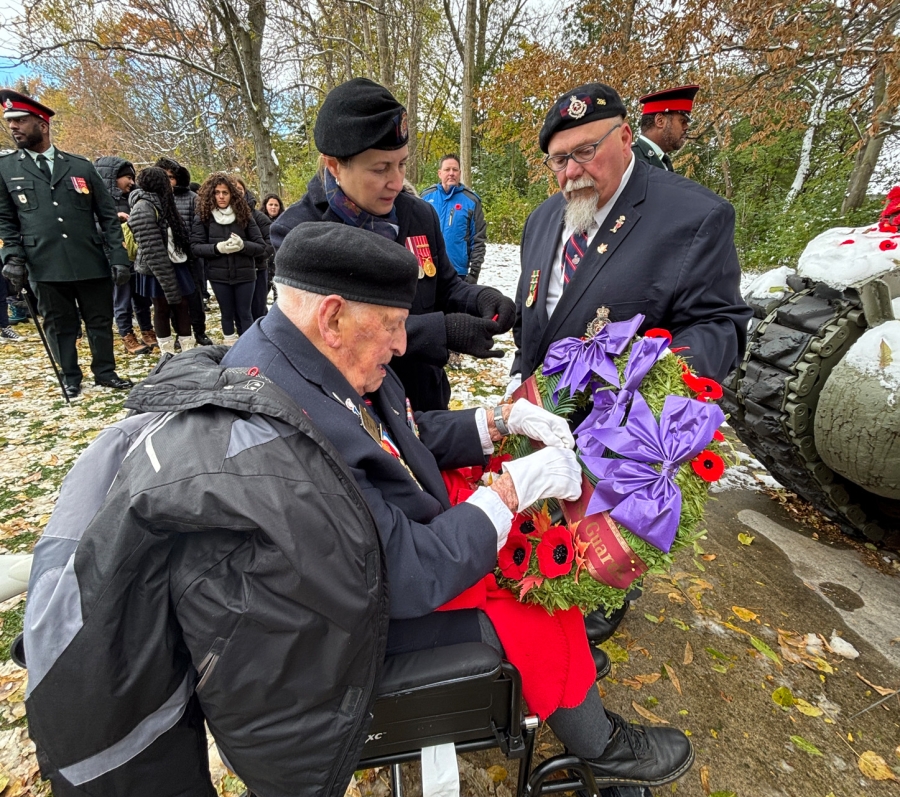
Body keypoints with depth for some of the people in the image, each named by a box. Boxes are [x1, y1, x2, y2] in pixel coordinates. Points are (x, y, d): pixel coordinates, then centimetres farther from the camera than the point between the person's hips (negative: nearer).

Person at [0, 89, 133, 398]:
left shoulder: (81, 167, 8)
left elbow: (108, 216, 6)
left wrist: (119, 257, -3)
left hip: (91, 264, 0)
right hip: (45, 268, 0)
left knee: (100, 322, 8)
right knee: (60, 327, 8)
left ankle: (105, 373, 23)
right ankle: (71, 378, 22)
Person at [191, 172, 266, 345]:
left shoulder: (244, 215, 1)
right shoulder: (203, 217, 0)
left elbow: (261, 246, -2)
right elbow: (195, 247, -4)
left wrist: (242, 245, -21)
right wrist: (217, 248, -21)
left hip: (244, 274, -1)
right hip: (219, 275, 1)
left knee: (244, 313, 5)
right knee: (227, 313, 12)